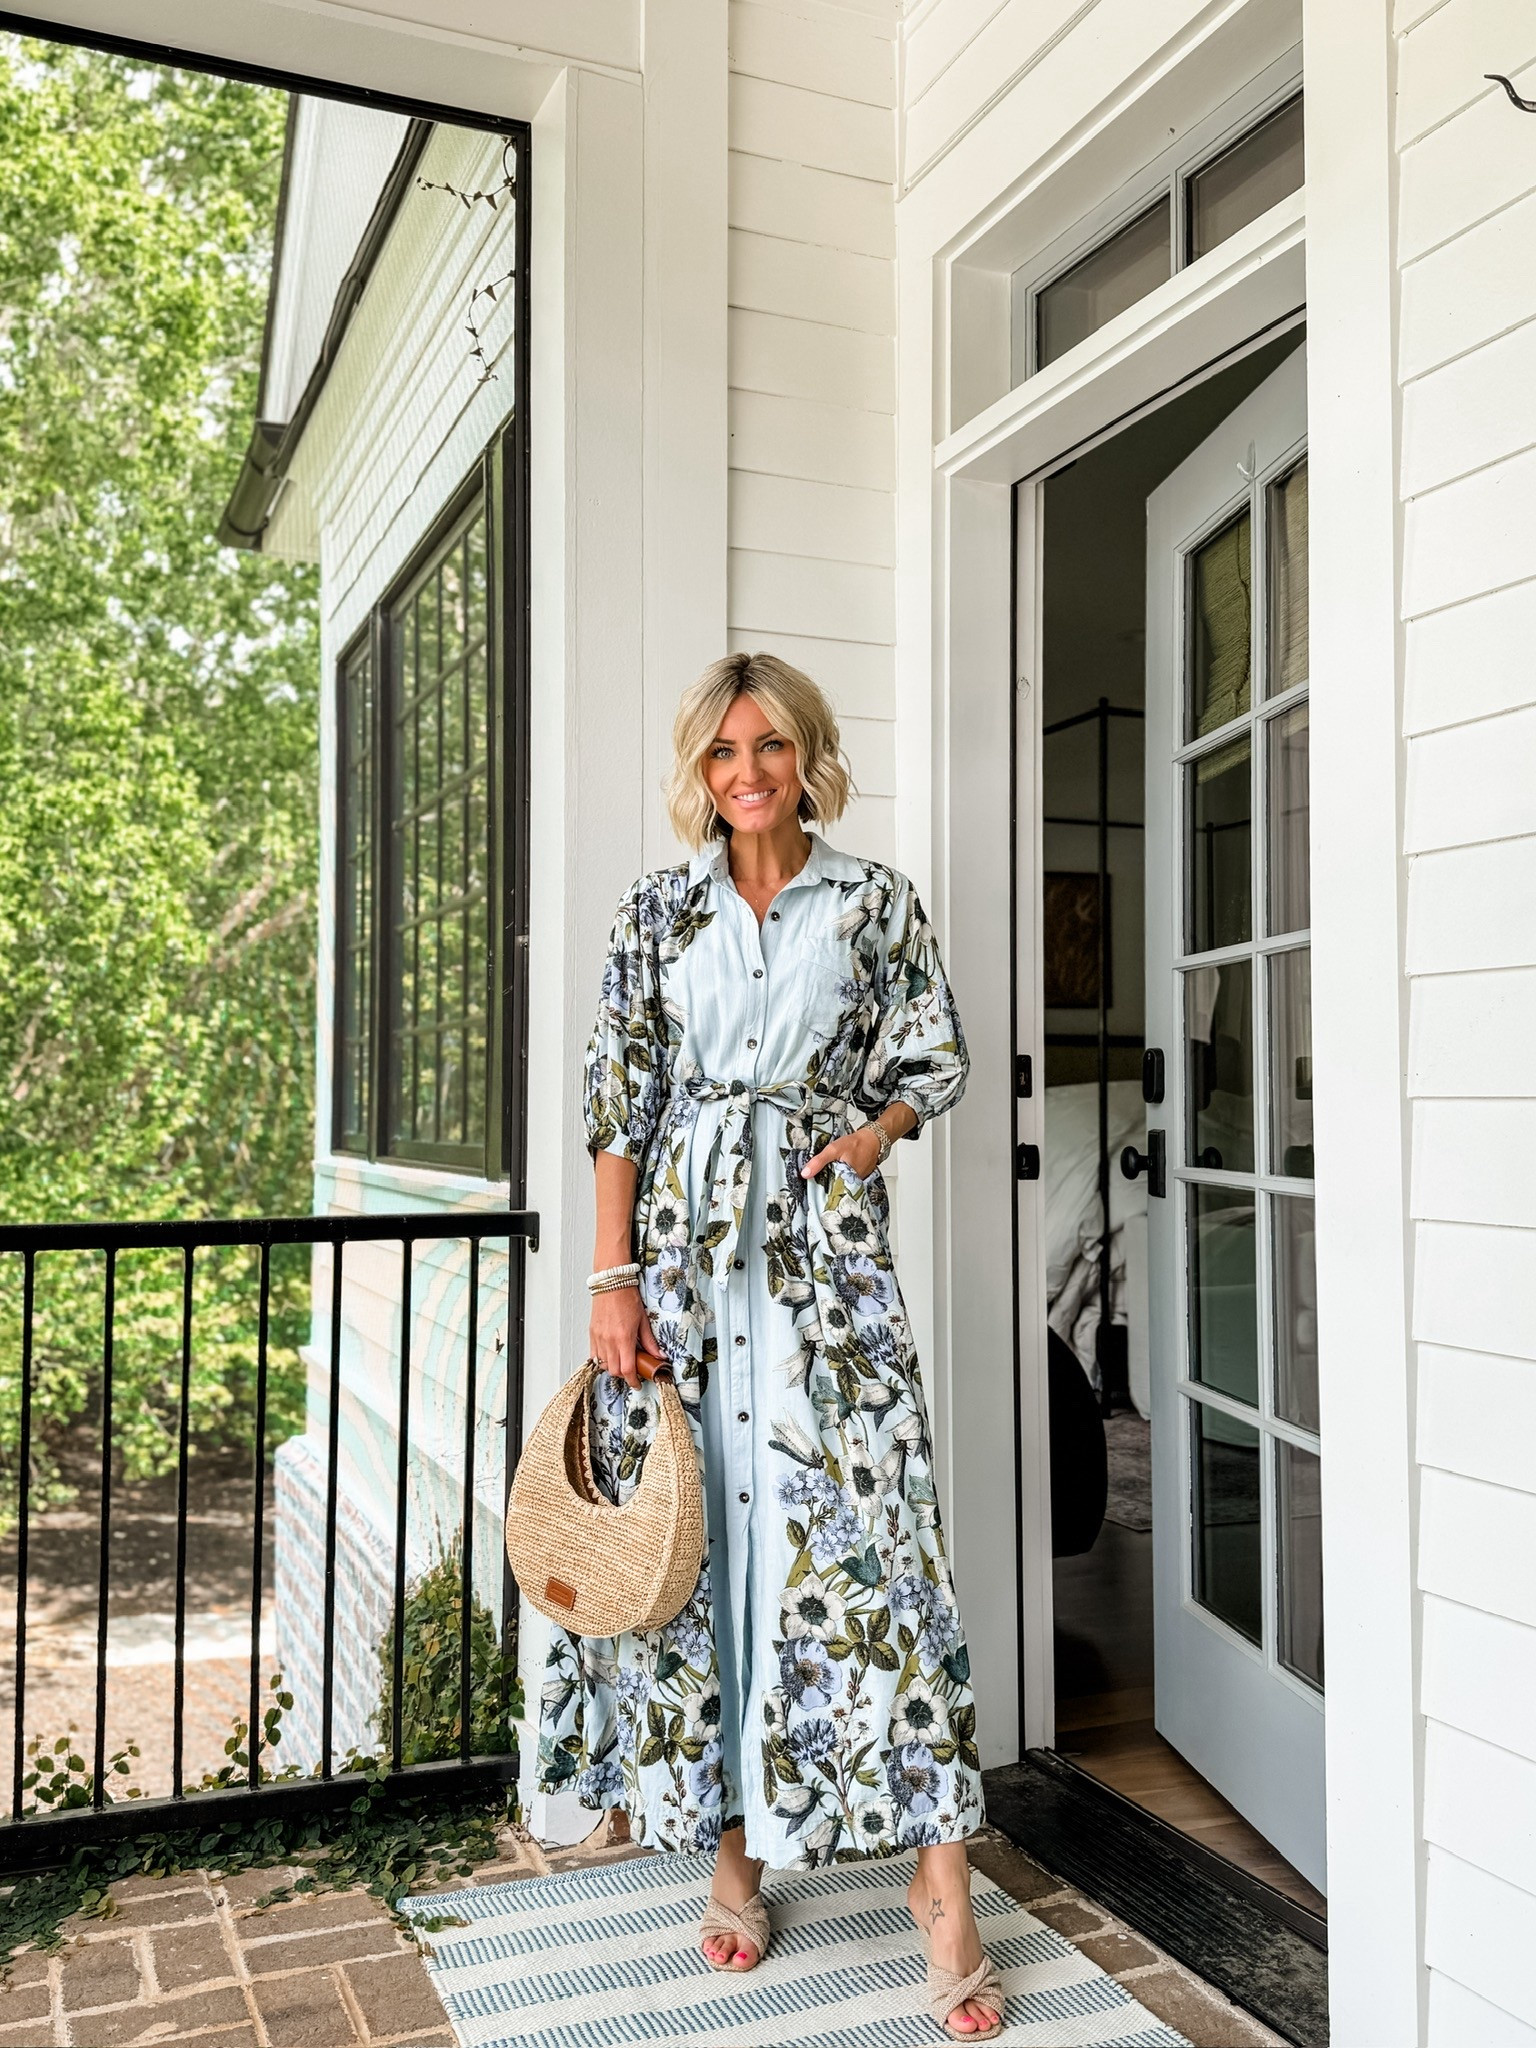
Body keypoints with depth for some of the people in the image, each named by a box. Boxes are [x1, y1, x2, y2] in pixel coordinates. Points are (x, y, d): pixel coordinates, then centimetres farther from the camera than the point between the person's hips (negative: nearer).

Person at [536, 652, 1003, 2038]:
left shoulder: (876, 902, 7)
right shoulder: (659, 912, 9)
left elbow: (937, 1062, 11)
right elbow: (619, 1102, 4)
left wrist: (876, 1129, -9)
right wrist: (614, 1277, -3)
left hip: (826, 1245, -1)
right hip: (686, 1246, 2)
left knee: (864, 1525, -8)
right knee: (702, 1534, 5)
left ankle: (941, 1883, 1)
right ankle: (734, 1850, 21)